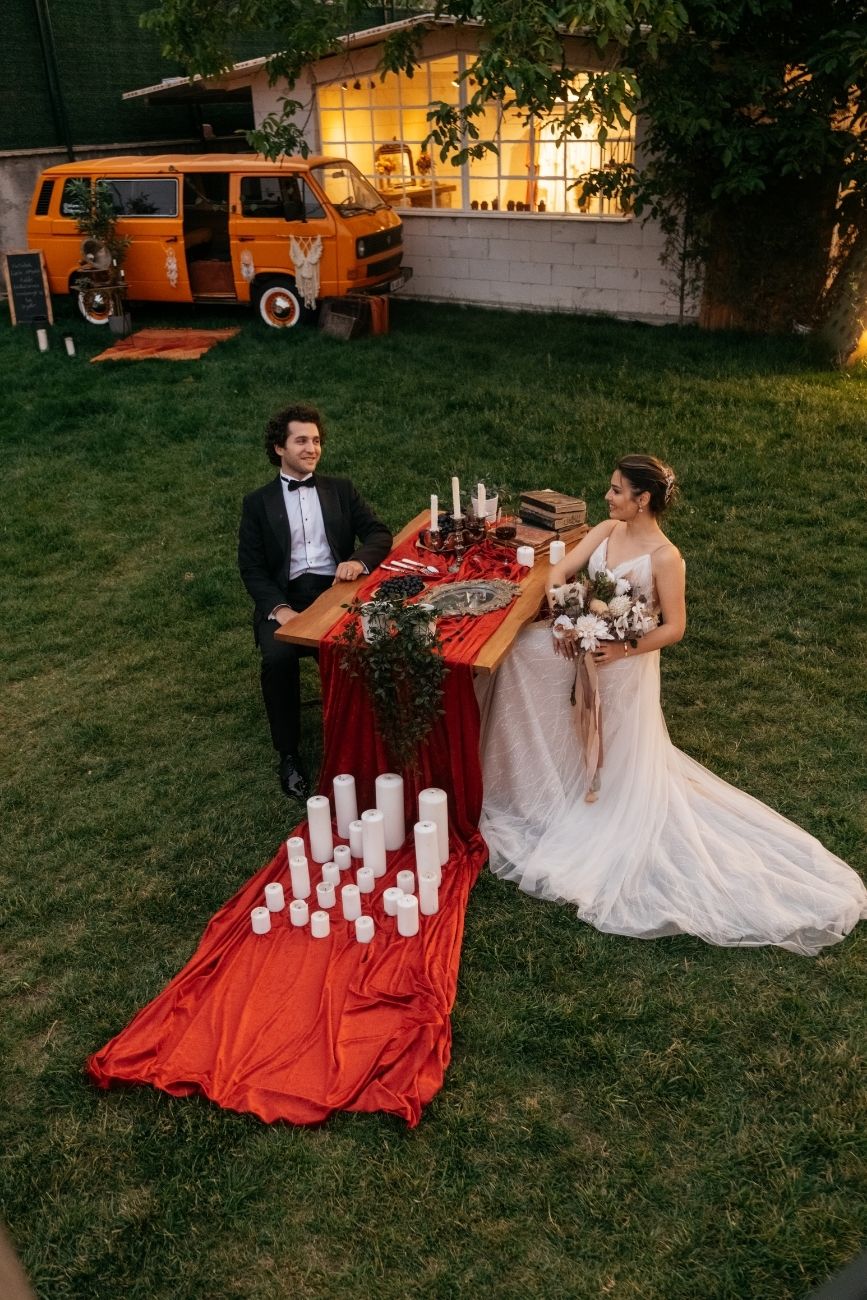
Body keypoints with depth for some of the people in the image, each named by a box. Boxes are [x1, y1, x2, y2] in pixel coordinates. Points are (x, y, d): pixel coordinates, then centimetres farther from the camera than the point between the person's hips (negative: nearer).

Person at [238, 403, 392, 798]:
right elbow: (251, 568, 4)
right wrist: (279, 609, -14)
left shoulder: (340, 490, 17)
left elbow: (380, 533, 8)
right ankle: (288, 754, -12)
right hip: (286, 599, 0)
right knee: (278, 658, -31)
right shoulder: (257, 503, 12)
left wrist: (360, 560, -15)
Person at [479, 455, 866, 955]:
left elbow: (675, 627, -18)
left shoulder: (665, 557, -22)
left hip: (624, 664, -7)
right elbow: (560, 573, -3)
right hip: (582, 648, 7)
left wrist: (622, 650, -25)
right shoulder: (607, 530, -2)